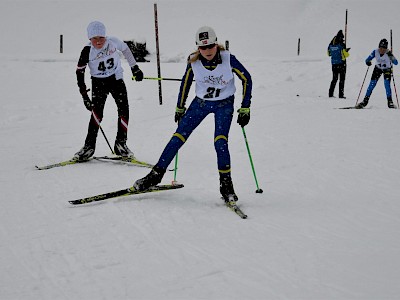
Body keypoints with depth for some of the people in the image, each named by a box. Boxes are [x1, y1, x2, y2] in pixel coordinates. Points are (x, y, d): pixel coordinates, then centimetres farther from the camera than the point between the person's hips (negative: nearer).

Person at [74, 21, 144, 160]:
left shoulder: (113, 42, -14)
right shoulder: (87, 51, -17)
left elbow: (126, 49, 8)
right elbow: (79, 72, -7)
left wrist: (135, 68, 13)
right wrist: (84, 94, -11)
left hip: (116, 79, 2)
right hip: (98, 82, -2)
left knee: (124, 109, -8)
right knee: (97, 111, -17)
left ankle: (120, 143, 3)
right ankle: (89, 145, -13)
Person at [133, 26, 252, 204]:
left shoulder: (228, 59, -22)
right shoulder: (194, 62, -16)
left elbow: (246, 79, -9)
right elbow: (186, 83, 2)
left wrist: (245, 109, -10)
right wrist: (180, 108, 9)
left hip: (224, 104, -2)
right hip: (201, 102, 3)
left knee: (220, 142, -21)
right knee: (178, 137, -4)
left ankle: (226, 185, -7)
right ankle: (156, 174, 7)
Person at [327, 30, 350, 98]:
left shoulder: (331, 45, 3)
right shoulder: (341, 45, -13)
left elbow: (329, 53, 15)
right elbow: (344, 55, -15)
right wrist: (346, 51, 4)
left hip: (333, 64, 5)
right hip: (341, 63, -5)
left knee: (334, 79, 15)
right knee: (342, 79, 3)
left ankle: (330, 93, 9)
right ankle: (341, 94, -2)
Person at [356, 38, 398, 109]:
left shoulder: (388, 53, -28)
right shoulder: (375, 52, -22)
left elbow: (396, 63, -32)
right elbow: (367, 60, -18)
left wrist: (391, 56, -49)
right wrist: (368, 62, -41)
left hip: (387, 69, -2)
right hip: (378, 68, 2)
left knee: (387, 84, -19)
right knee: (372, 84, -7)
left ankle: (390, 101, -9)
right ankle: (365, 101, 0)